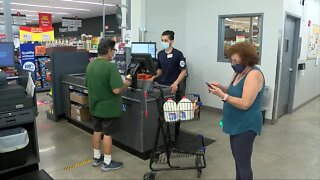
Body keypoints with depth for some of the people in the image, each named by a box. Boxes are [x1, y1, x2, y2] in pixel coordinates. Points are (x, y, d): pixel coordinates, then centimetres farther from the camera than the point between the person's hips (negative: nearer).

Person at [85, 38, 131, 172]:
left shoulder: (90, 65, 2)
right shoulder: (110, 66, -23)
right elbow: (117, 90, -27)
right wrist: (126, 84, -9)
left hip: (95, 106, 8)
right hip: (108, 108, -7)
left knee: (97, 131, 19)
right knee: (107, 134, 4)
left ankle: (96, 158, 33)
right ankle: (107, 163, 18)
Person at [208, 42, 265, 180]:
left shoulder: (254, 74, -21)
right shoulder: (239, 72, 7)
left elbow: (245, 104, -26)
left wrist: (222, 95, -25)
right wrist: (221, 87, -3)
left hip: (246, 126, -9)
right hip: (237, 124, 9)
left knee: (243, 164, 2)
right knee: (238, 160, 21)